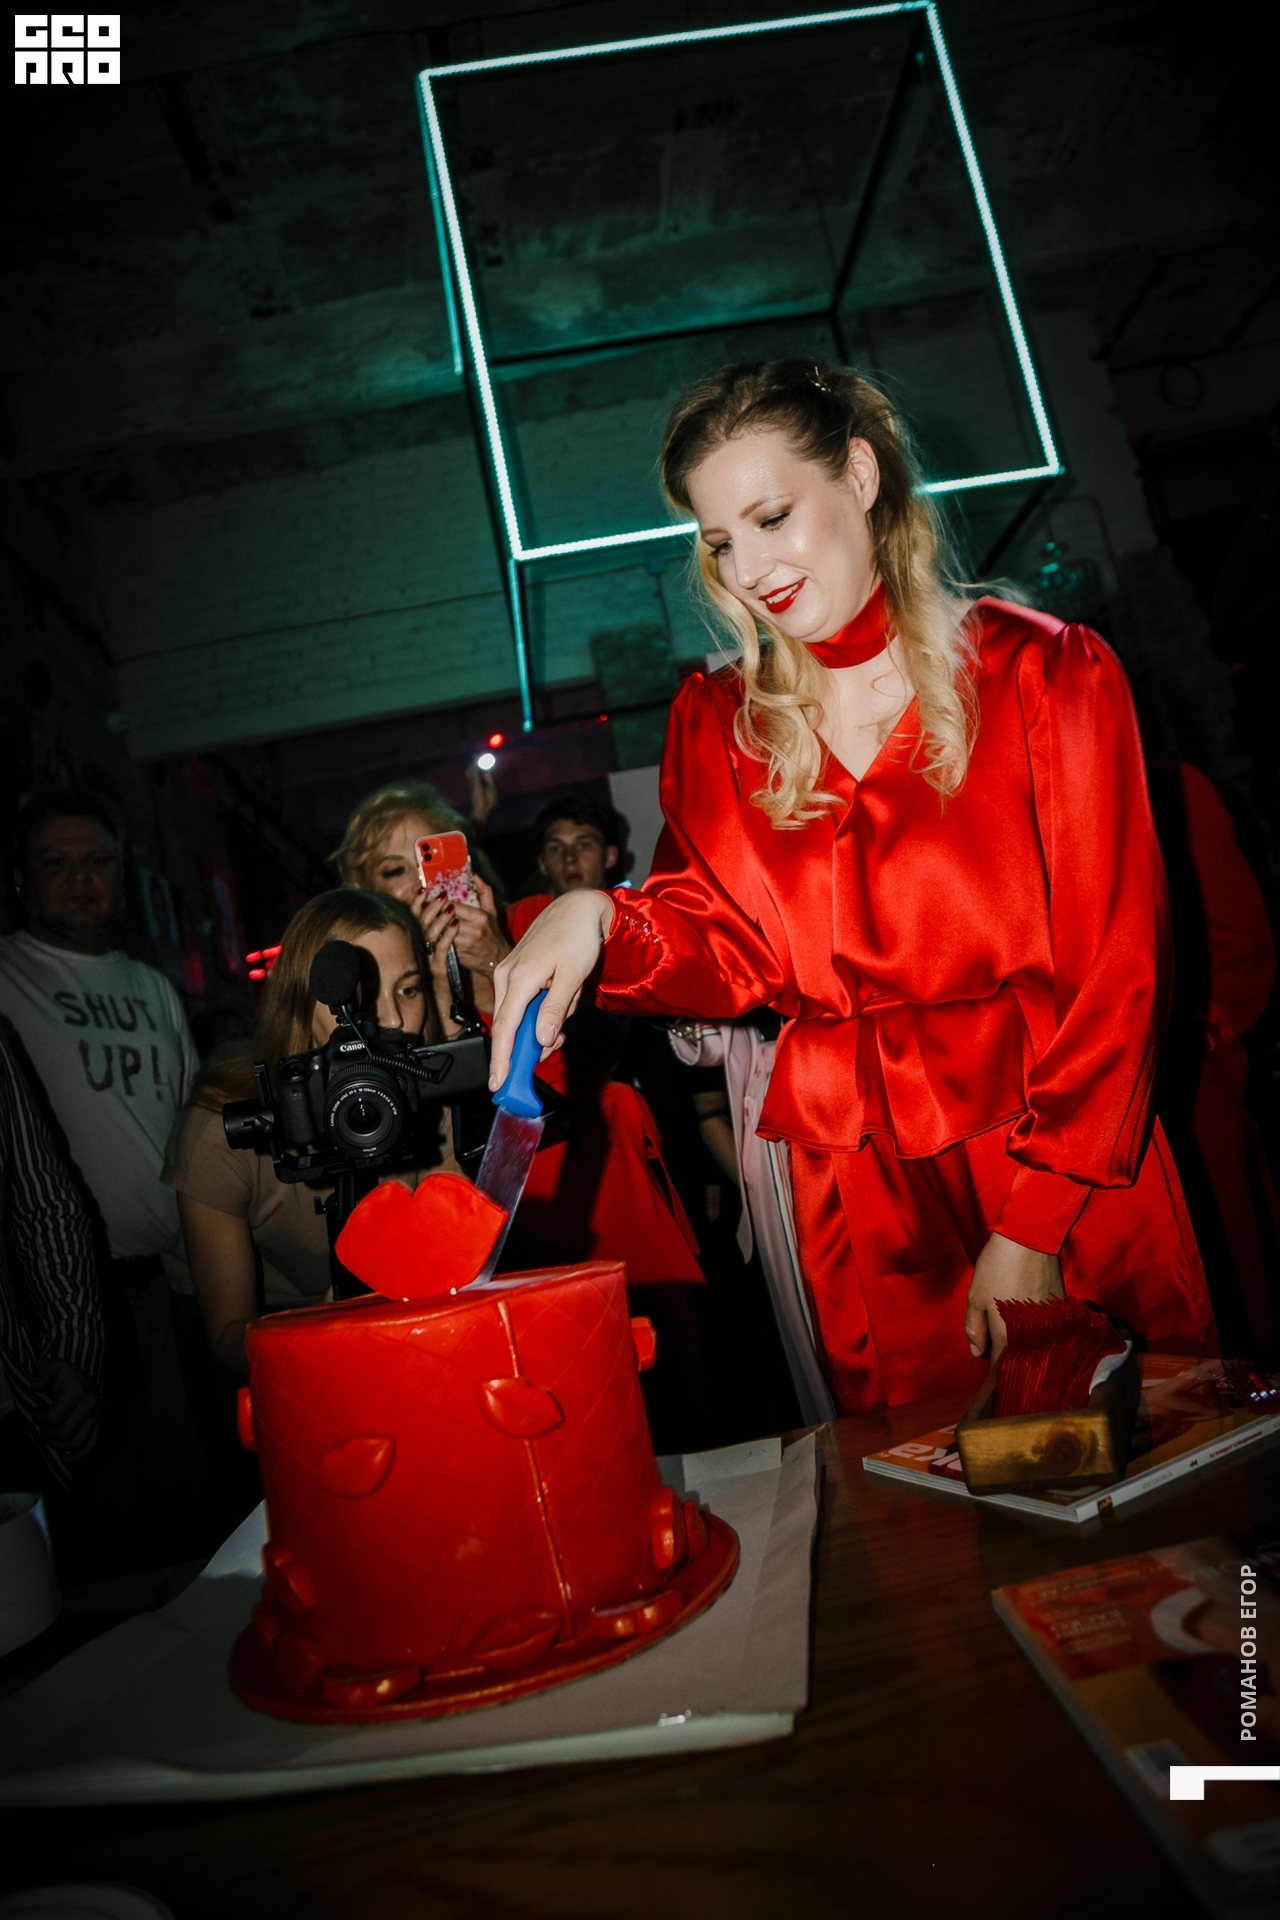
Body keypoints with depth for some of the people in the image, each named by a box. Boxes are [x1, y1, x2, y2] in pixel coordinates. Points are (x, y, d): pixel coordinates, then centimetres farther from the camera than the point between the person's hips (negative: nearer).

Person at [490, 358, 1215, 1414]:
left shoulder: (1046, 673, -5)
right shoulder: (717, 724, 6)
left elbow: (1114, 971, -8)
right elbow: (729, 951, -1)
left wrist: (1033, 1223, -13)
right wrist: (598, 920, -22)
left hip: (1074, 1174, -2)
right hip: (862, 1201, 2)